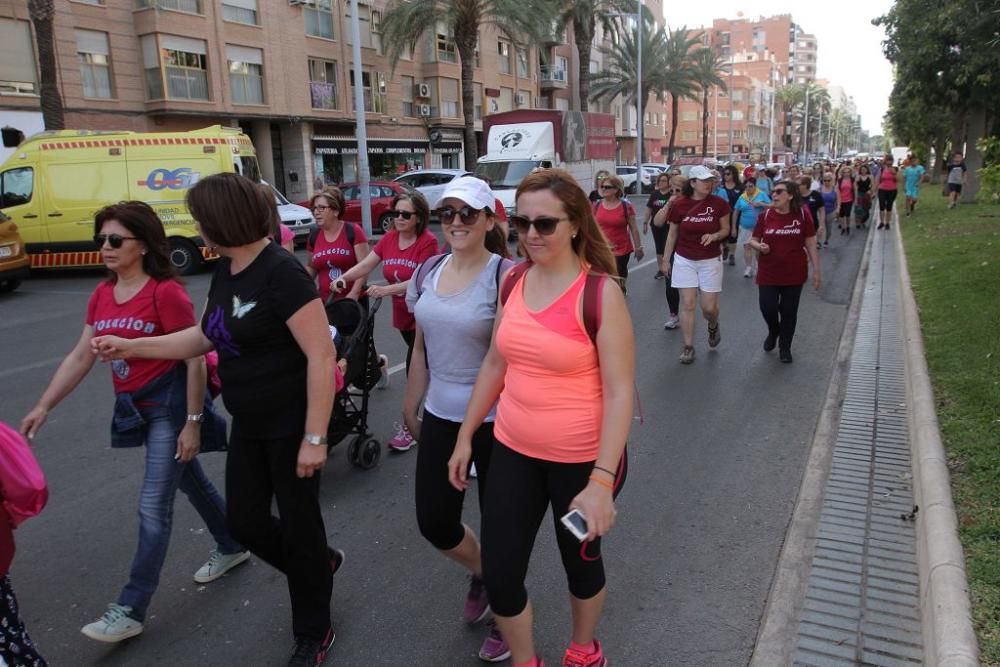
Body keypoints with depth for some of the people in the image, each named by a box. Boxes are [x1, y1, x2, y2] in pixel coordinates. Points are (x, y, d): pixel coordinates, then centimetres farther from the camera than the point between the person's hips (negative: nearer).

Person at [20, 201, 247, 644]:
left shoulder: (166, 292, -18)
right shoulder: (101, 295, 5)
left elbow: (195, 359, -18)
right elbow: (80, 357, 9)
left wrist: (192, 422, -18)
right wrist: (43, 407, 3)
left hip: (169, 404, -8)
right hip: (135, 407, 8)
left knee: (153, 505, -2)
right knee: (191, 480, 21)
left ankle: (131, 609, 9)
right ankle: (232, 547, 41)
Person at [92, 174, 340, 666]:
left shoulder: (281, 273, -22)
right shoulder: (224, 271, 6)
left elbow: (322, 356, -25)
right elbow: (205, 336, 18)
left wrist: (314, 438, -24)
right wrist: (130, 348, 15)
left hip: (291, 424, -8)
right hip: (248, 425, 9)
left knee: (298, 522, 7)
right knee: (244, 520, 16)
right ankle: (318, 563, 45)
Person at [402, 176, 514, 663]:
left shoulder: (505, 276, -15)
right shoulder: (428, 272, 3)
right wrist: (410, 405, 17)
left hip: (494, 419, -5)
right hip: (440, 415, 6)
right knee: (434, 521, 12)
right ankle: (480, 573, 45)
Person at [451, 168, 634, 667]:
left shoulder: (600, 292, -18)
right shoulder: (514, 281, -1)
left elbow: (619, 391, -19)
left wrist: (602, 480, -24)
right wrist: (466, 436, 11)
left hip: (582, 458, -4)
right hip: (513, 450, 5)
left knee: (580, 561, 20)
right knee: (499, 575, 9)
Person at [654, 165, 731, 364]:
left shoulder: (719, 203, -7)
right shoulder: (680, 205, -7)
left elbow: (726, 230, 4)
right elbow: (672, 234, 4)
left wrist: (714, 236, -19)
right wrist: (666, 259, 6)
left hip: (711, 260, 0)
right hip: (684, 260, 0)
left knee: (709, 307, 2)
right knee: (687, 305, -1)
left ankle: (713, 326, 38)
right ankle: (688, 347, 10)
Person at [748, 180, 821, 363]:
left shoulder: (802, 214, -5)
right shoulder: (766, 215, -3)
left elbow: (810, 244, 0)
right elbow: (753, 240, 6)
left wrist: (816, 271, -1)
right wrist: (759, 246, -18)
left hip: (794, 274, 0)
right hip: (768, 274, 1)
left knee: (789, 312, 8)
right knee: (767, 308, -3)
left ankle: (785, 348, 28)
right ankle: (773, 331, 32)